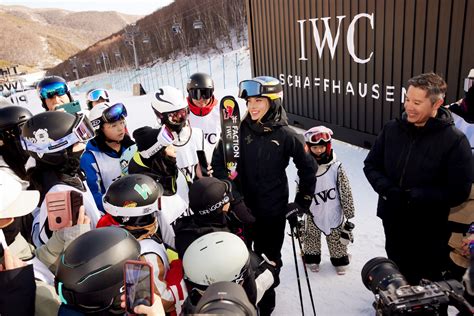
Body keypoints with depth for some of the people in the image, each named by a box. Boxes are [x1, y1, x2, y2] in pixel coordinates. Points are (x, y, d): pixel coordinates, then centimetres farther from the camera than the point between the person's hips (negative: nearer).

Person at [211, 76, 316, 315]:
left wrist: (302, 202, 4)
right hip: (241, 208, 1)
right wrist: (229, 192, -9)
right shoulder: (239, 130, -7)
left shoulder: (286, 135, -8)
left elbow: (308, 168, 3)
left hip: (274, 211, 0)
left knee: (269, 260, 16)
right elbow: (218, 161, -1)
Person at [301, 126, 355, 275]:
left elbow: (346, 191, -8)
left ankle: (339, 261, 38)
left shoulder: (336, 167, -15)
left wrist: (349, 212, -4)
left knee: (337, 239, 16)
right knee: (311, 238, 17)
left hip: (334, 212, -1)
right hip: (313, 214, 1)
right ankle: (312, 259, 40)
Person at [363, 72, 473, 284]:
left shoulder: (454, 140, -18)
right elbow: (371, 165, 2)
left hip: (428, 230, -4)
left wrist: (414, 196, -25)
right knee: (397, 276, 27)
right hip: (393, 221, 4)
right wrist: (386, 189, -16)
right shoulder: (392, 129, -6)